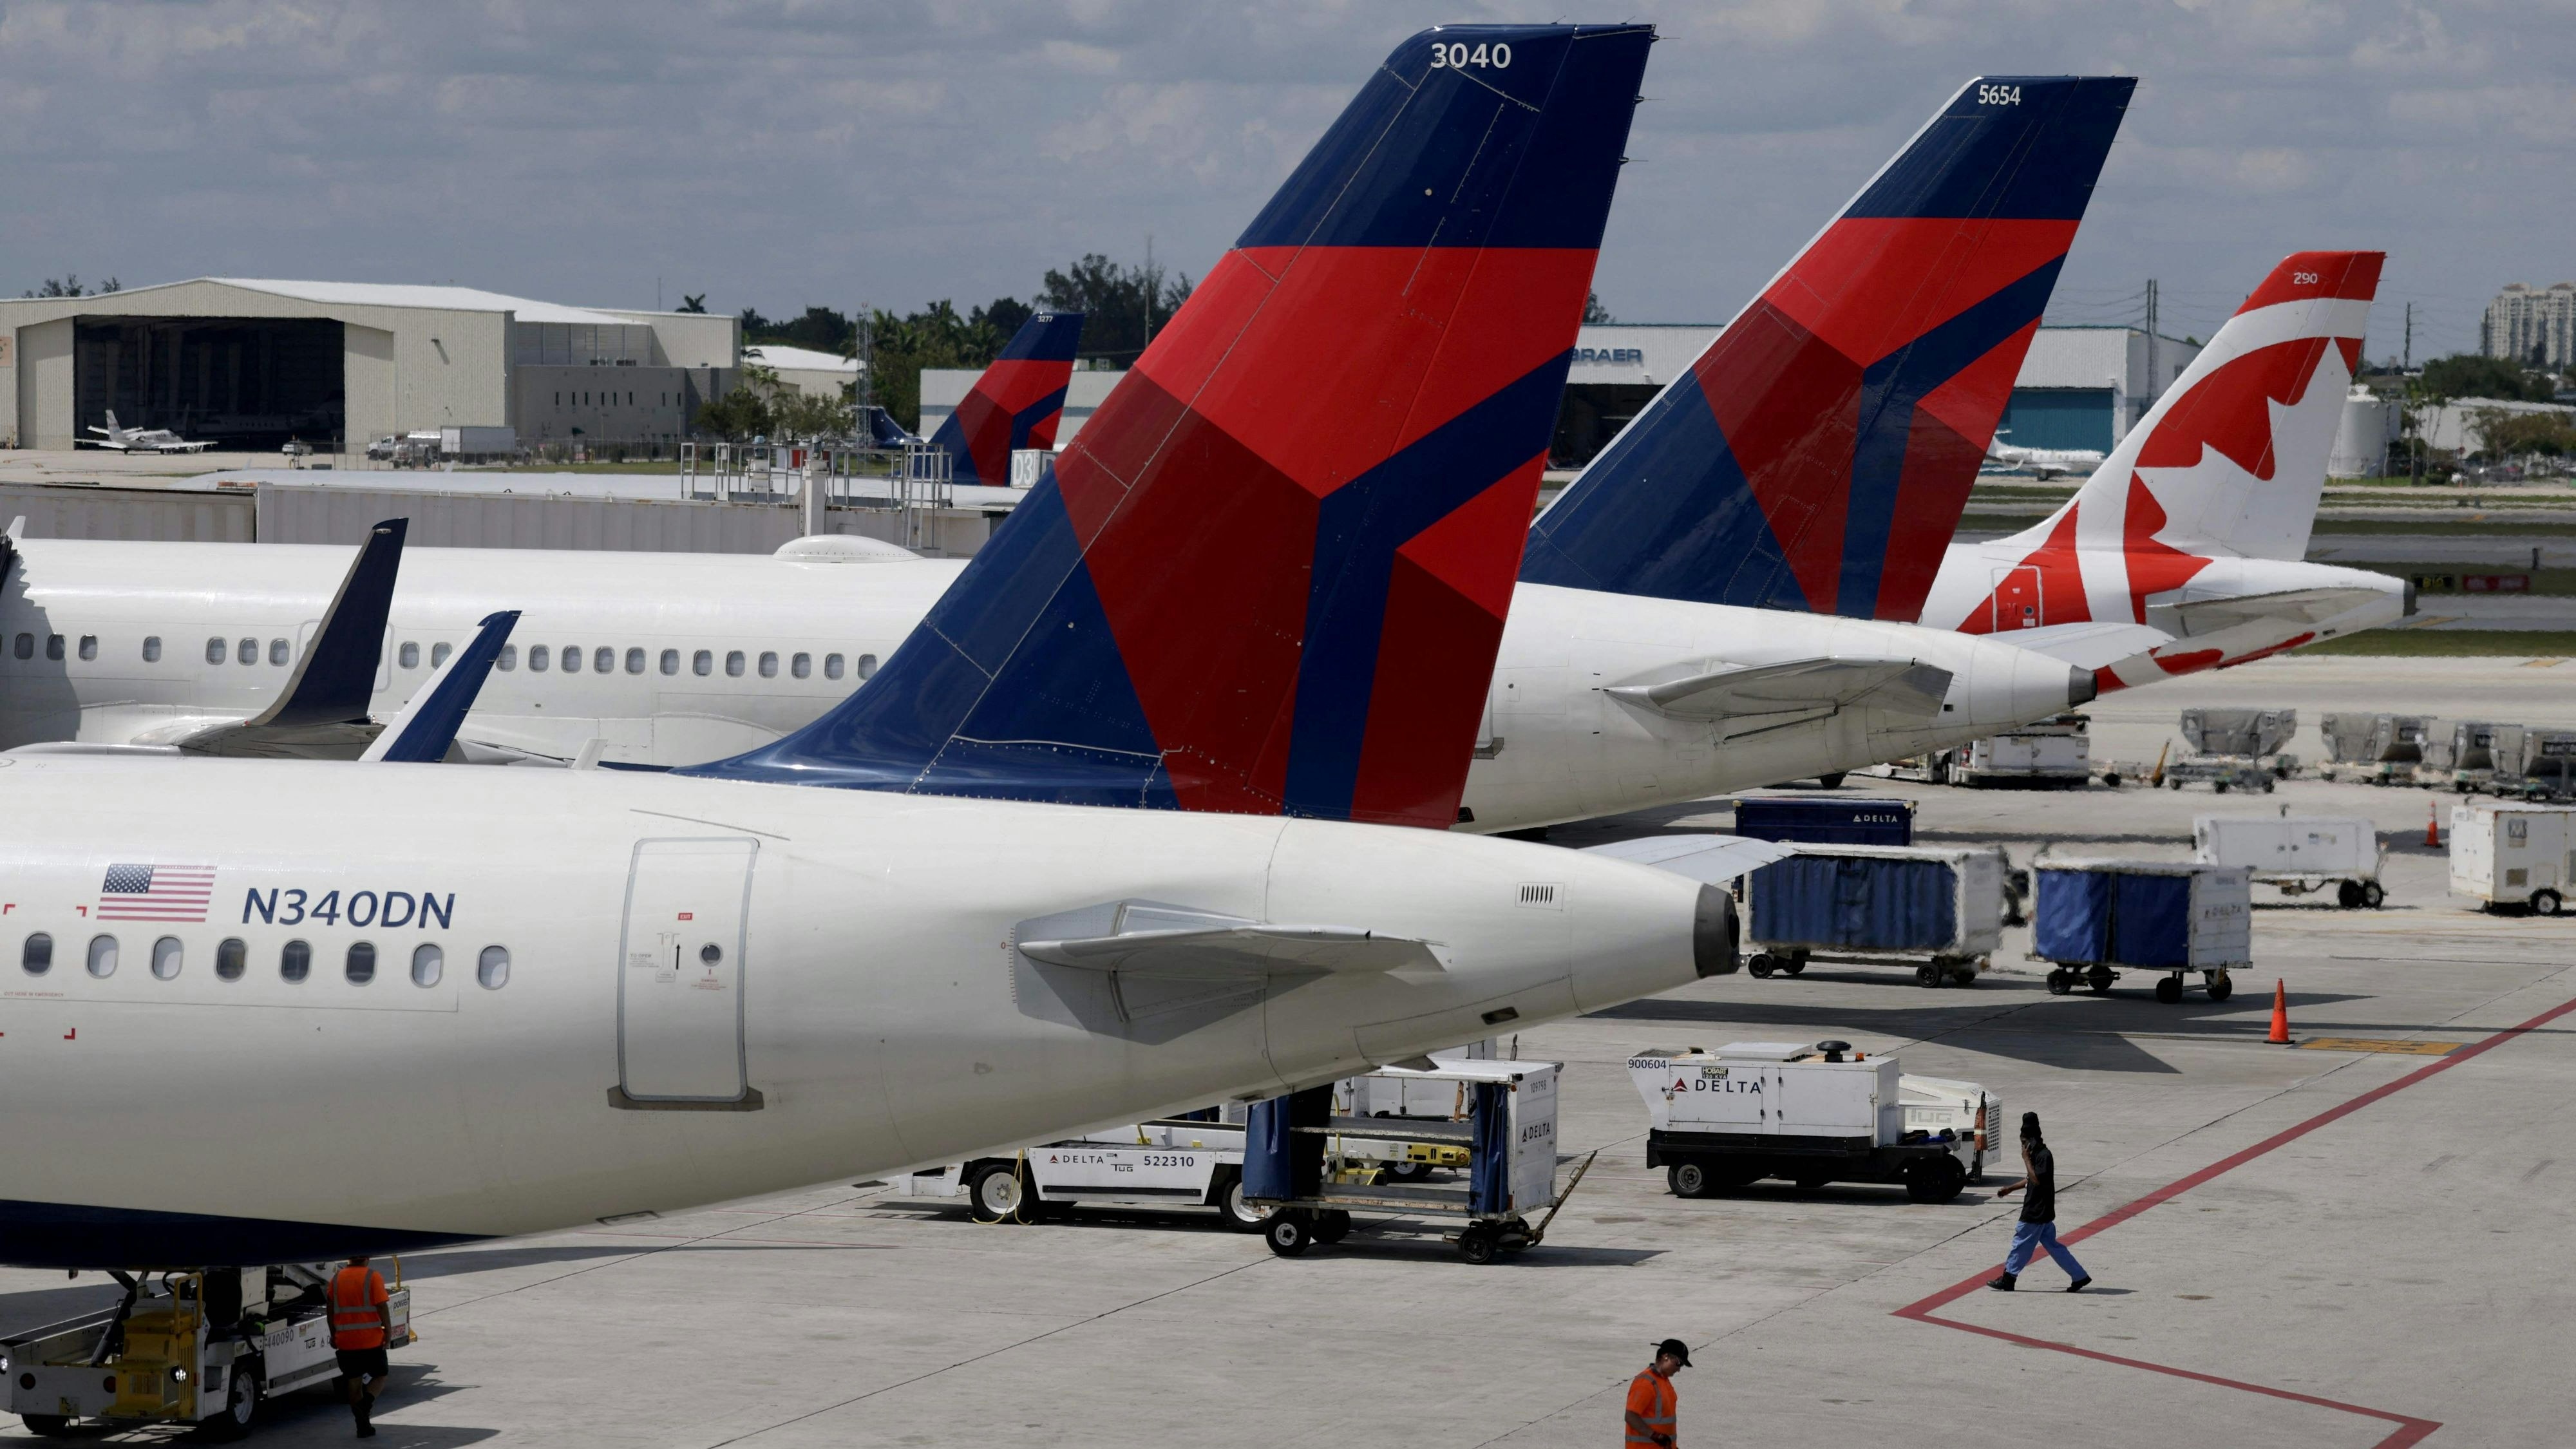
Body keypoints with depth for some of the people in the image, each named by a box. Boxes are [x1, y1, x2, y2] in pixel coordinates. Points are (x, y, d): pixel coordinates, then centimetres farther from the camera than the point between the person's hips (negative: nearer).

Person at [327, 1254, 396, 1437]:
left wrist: (333, 1335, 15)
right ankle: (367, 1401, -17)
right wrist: (388, 1330, -3)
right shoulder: (373, 1277, -8)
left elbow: (331, 1310, 7)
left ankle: (363, 1426, 9)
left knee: (354, 1381, 10)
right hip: (371, 1339, -3)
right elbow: (382, 1306, -13)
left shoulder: (336, 1279, 5)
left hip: (345, 1340, 3)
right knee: (380, 1376, 12)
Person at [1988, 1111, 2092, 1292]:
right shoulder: (2038, 1155, 14)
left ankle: (2007, 1280, 7)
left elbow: (2036, 1179, -26)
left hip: (2036, 1214, -10)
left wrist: (2026, 1159, -20)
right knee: (2052, 1245, 11)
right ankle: (2080, 1276, 11)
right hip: (2041, 1213, 10)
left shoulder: (2044, 1156, -17)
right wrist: (2011, 1189, 27)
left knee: (2021, 1244, -1)